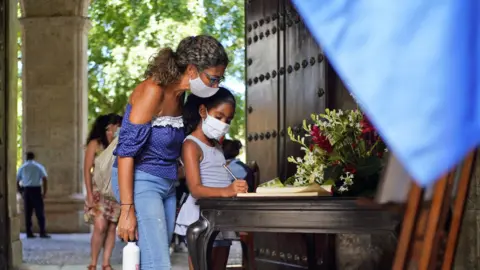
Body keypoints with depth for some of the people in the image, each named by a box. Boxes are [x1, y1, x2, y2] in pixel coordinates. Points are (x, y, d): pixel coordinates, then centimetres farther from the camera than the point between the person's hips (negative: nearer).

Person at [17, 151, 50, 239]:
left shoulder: (22, 167, 10)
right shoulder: (39, 166, 2)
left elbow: (17, 181, 8)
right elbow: (44, 180, -7)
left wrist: (20, 191, 17)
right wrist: (44, 192, -4)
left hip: (26, 190, 3)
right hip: (36, 190, -3)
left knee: (27, 213, 8)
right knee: (40, 212, -1)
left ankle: (29, 233, 7)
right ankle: (42, 232, -5)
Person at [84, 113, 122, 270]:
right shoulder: (95, 144, 1)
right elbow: (87, 170, -2)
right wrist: (89, 194, -10)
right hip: (99, 191, -4)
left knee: (111, 228, -1)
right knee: (100, 226, -15)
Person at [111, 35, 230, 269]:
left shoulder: (179, 95, 6)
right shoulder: (153, 91, -18)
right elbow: (126, 150, -20)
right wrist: (127, 209, -23)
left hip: (167, 184, 8)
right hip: (141, 182, -8)